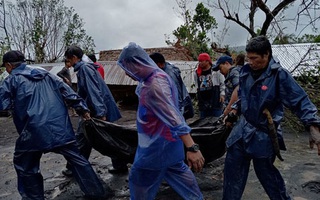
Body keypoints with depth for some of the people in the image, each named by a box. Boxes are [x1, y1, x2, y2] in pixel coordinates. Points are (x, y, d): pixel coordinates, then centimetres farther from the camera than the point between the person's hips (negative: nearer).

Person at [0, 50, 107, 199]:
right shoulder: (45, 75, 18)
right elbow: (67, 92, 13)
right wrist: (83, 109, 13)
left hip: (34, 131, -4)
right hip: (60, 127, 5)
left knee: (25, 167, 17)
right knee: (77, 159, 11)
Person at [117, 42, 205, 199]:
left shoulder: (155, 84, -28)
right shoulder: (150, 78, 3)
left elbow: (174, 116, -35)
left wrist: (192, 148, -38)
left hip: (159, 142, -10)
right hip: (162, 139, 10)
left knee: (140, 179, 9)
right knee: (176, 170, 24)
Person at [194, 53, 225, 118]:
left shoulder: (216, 71, -2)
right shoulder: (197, 73, 10)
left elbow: (222, 83, 3)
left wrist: (222, 94, -4)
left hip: (216, 101, -4)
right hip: (203, 102, 4)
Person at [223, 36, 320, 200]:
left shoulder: (279, 75, -16)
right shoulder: (246, 72, 1)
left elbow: (300, 101, -16)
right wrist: (235, 110, 10)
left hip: (263, 135, -5)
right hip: (242, 129, 6)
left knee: (265, 173, 11)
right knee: (232, 168, 12)